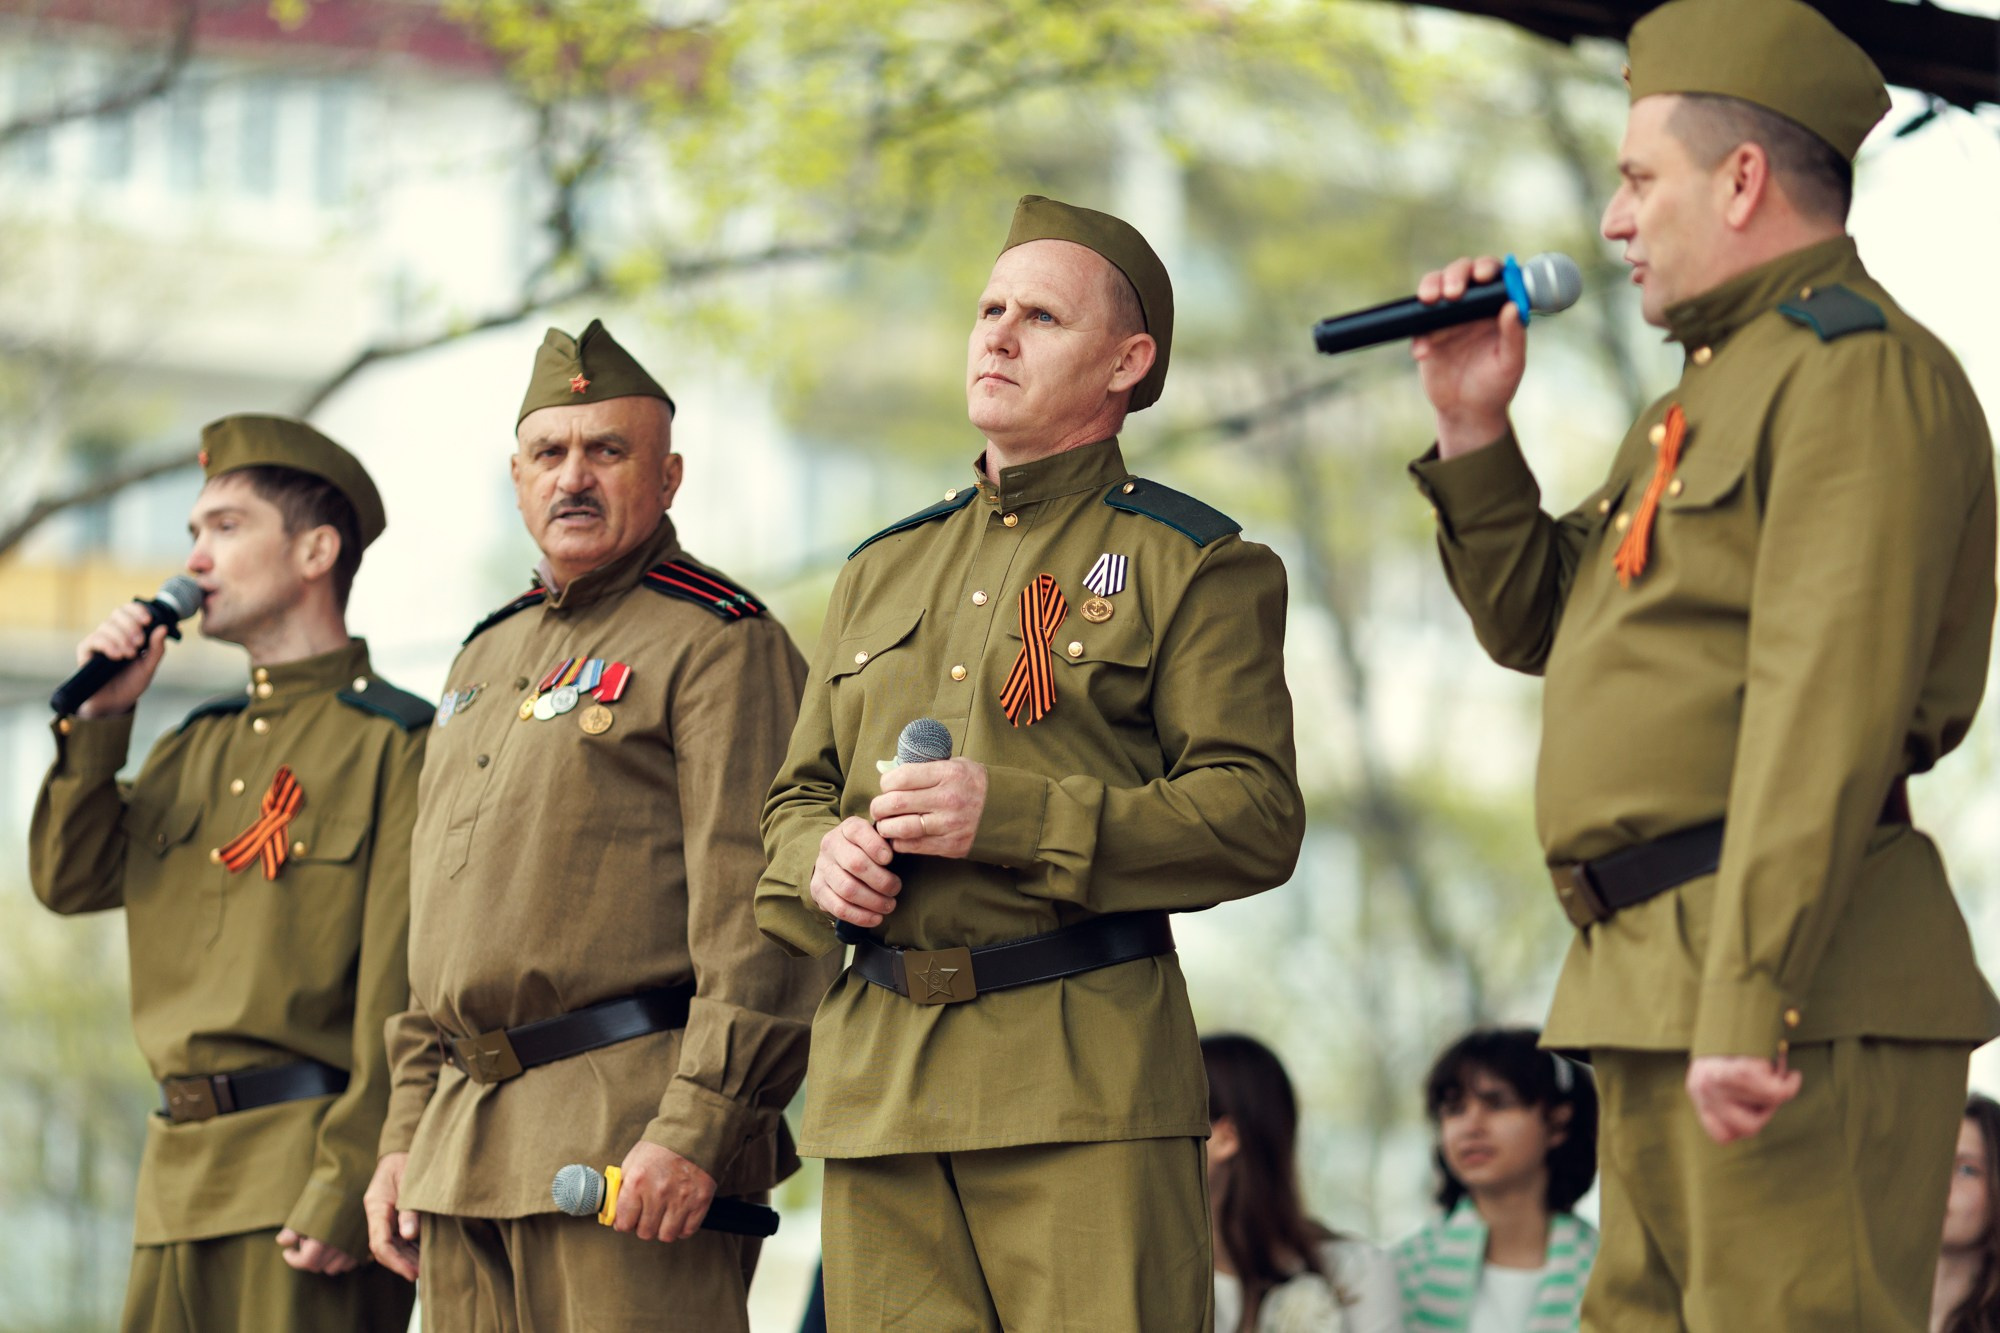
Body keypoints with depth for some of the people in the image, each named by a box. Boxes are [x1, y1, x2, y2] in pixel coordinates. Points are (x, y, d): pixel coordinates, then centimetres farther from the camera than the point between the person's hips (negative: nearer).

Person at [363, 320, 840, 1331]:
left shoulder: (721, 643, -4)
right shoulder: (485, 658, 22)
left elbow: (758, 917, -13)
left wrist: (696, 1129, -21)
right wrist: (406, 1135, 17)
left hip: (631, 1134, -8)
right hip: (463, 1146, 8)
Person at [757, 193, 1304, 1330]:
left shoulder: (1195, 565, 3)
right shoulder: (882, 572, 22)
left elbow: (1255, 819, -7)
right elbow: (797, 797, 25)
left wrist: (1012, 816, -17)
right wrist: (822, 857, -1)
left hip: (1089, 1078, -5)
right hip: (875, 1082, 5)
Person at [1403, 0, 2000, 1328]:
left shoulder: (1857, 371, -9)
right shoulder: (1719, 387, 24)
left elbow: (1828, 709, -20)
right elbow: (1539, 622, 29)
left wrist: (1749, 1005, -26)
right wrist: (1475, 428, 14)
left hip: (1794, 1004, -10)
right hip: (1656, 993, 10)